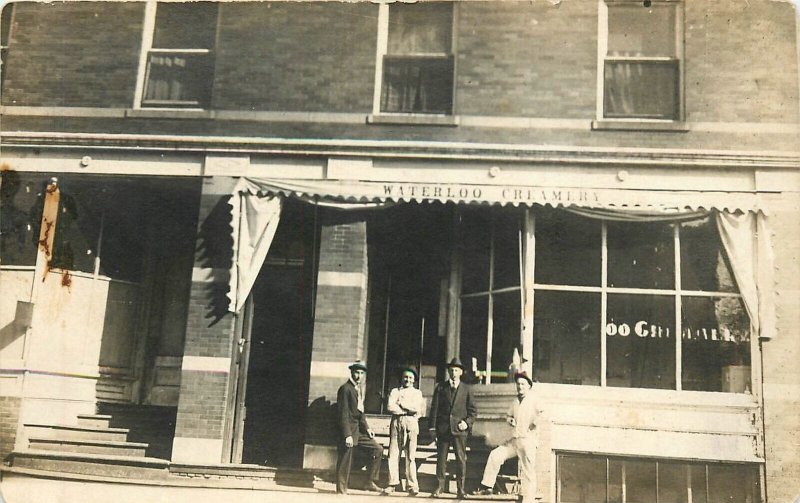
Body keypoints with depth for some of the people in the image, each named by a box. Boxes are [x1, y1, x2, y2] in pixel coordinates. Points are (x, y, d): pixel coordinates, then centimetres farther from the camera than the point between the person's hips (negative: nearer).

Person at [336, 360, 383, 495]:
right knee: (345, 462, -2)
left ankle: (371, 483, 10)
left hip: (359, 430, 9)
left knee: (377, 449, 6)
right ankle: (341, 489, 9)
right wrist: (347, 435, -21)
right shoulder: (345, 388, -13)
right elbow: (343, 414, -17)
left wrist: (367, 428, 11)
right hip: (349, 430, -9)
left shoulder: (359, 389, 15)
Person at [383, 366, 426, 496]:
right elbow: (390, 407, -2)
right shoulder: (395, 391, 15)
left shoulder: (417, 393, 16)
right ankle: (392, 483, 4)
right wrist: (409, 410, -5)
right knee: (393, 454, -3)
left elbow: (417, 408, -2)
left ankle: (412, 485, 0)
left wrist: (400, 404, -1)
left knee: (410, 456, -3)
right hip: (396, 422, 1)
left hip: (411, 424, -1)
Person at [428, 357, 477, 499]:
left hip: (459, 429, 0)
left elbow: (473, 410, 9)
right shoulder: (440, 387, 8)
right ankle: (440, 486, 10)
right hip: (443, 428, 1)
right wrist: (433, 426, 0)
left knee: (461, 459, 0)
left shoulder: (467, 389, 7)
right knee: (441, 458, 2)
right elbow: (434, 408, 6)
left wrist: (467, 422, -6)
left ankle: (460, 488, 8)